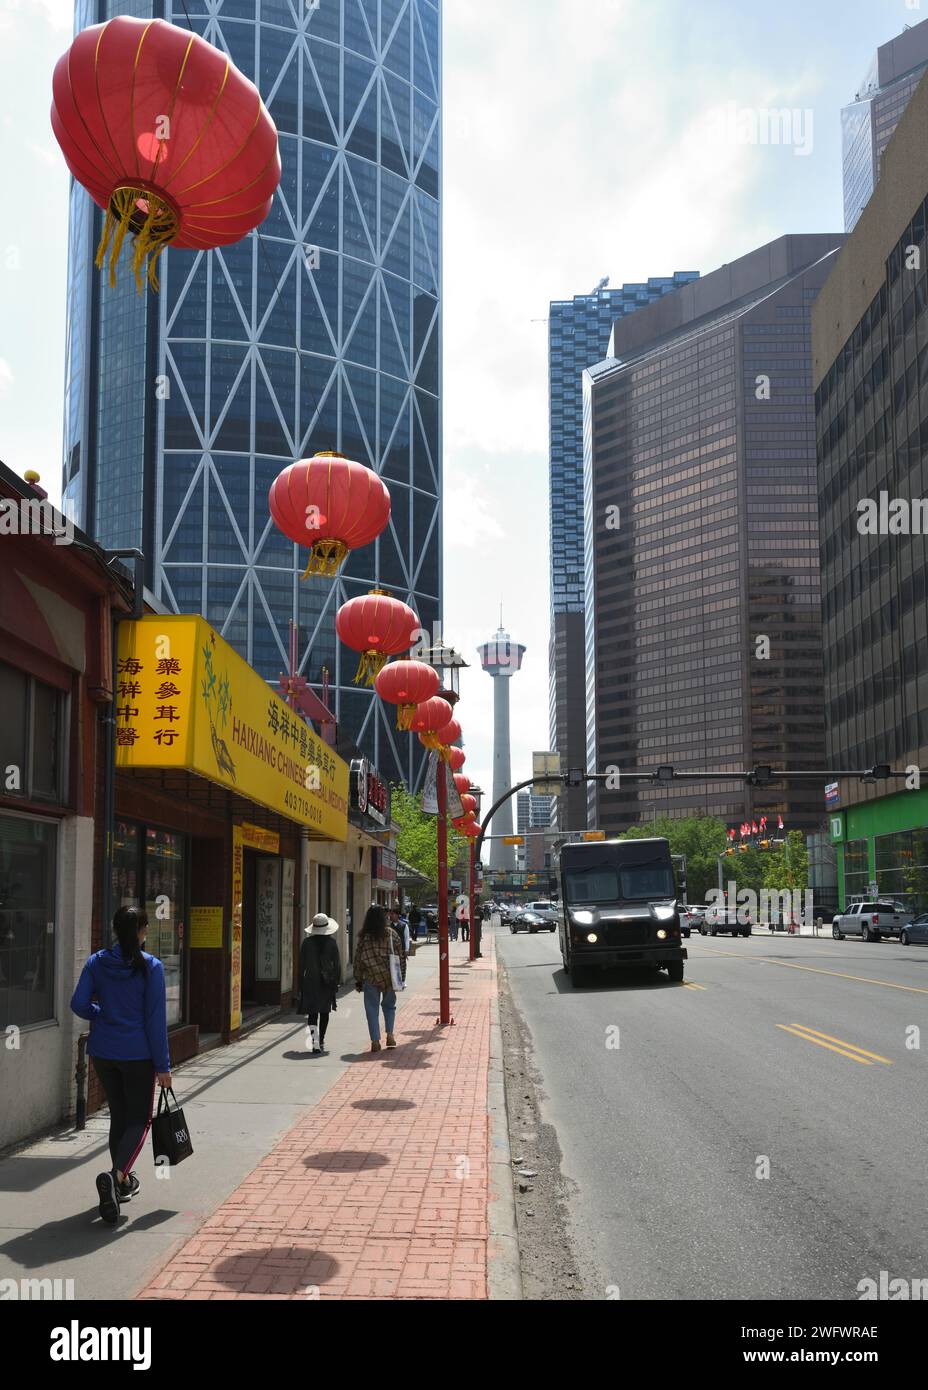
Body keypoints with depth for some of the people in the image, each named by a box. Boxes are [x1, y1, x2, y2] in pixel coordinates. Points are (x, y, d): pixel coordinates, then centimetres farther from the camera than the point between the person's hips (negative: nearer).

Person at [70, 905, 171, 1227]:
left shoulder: (97, 962, -1)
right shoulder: (150, 967, -11)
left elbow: (79, 1004, -5)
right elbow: (156, 1018, -11)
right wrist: (163, 1066, -6)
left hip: (103, 1052, 4)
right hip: (138, 1054, -4)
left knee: (118, 1115, 19)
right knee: (139, 1119, 4)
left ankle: (123, 1181, 28)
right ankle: (116, 1175, -19)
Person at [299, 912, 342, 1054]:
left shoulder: (306, 942, -4)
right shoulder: (331, 942, -4)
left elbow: (302, 965, 0)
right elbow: (337, 964, -2)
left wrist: (301, 984, 8)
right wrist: (336, 982, 7)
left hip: (310, 982, -1)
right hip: (327, 982, 1)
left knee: (312, 1014, 0)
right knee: (324, 1012, 15)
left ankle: (315, 1044, -17)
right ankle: (321, 1042, 24)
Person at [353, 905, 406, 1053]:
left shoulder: (363, 937, -4)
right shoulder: (391, 934, -3)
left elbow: (358, 960, -1)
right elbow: (401, 957, 0)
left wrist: (358, 980, 8)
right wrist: (401, 977, 9)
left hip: (370, 979, -1)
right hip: (389, 977, 1)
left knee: (372, 1009, 8)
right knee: (389, 1005, 20)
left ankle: (375, 1041, 6)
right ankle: (390, 1034, 8)